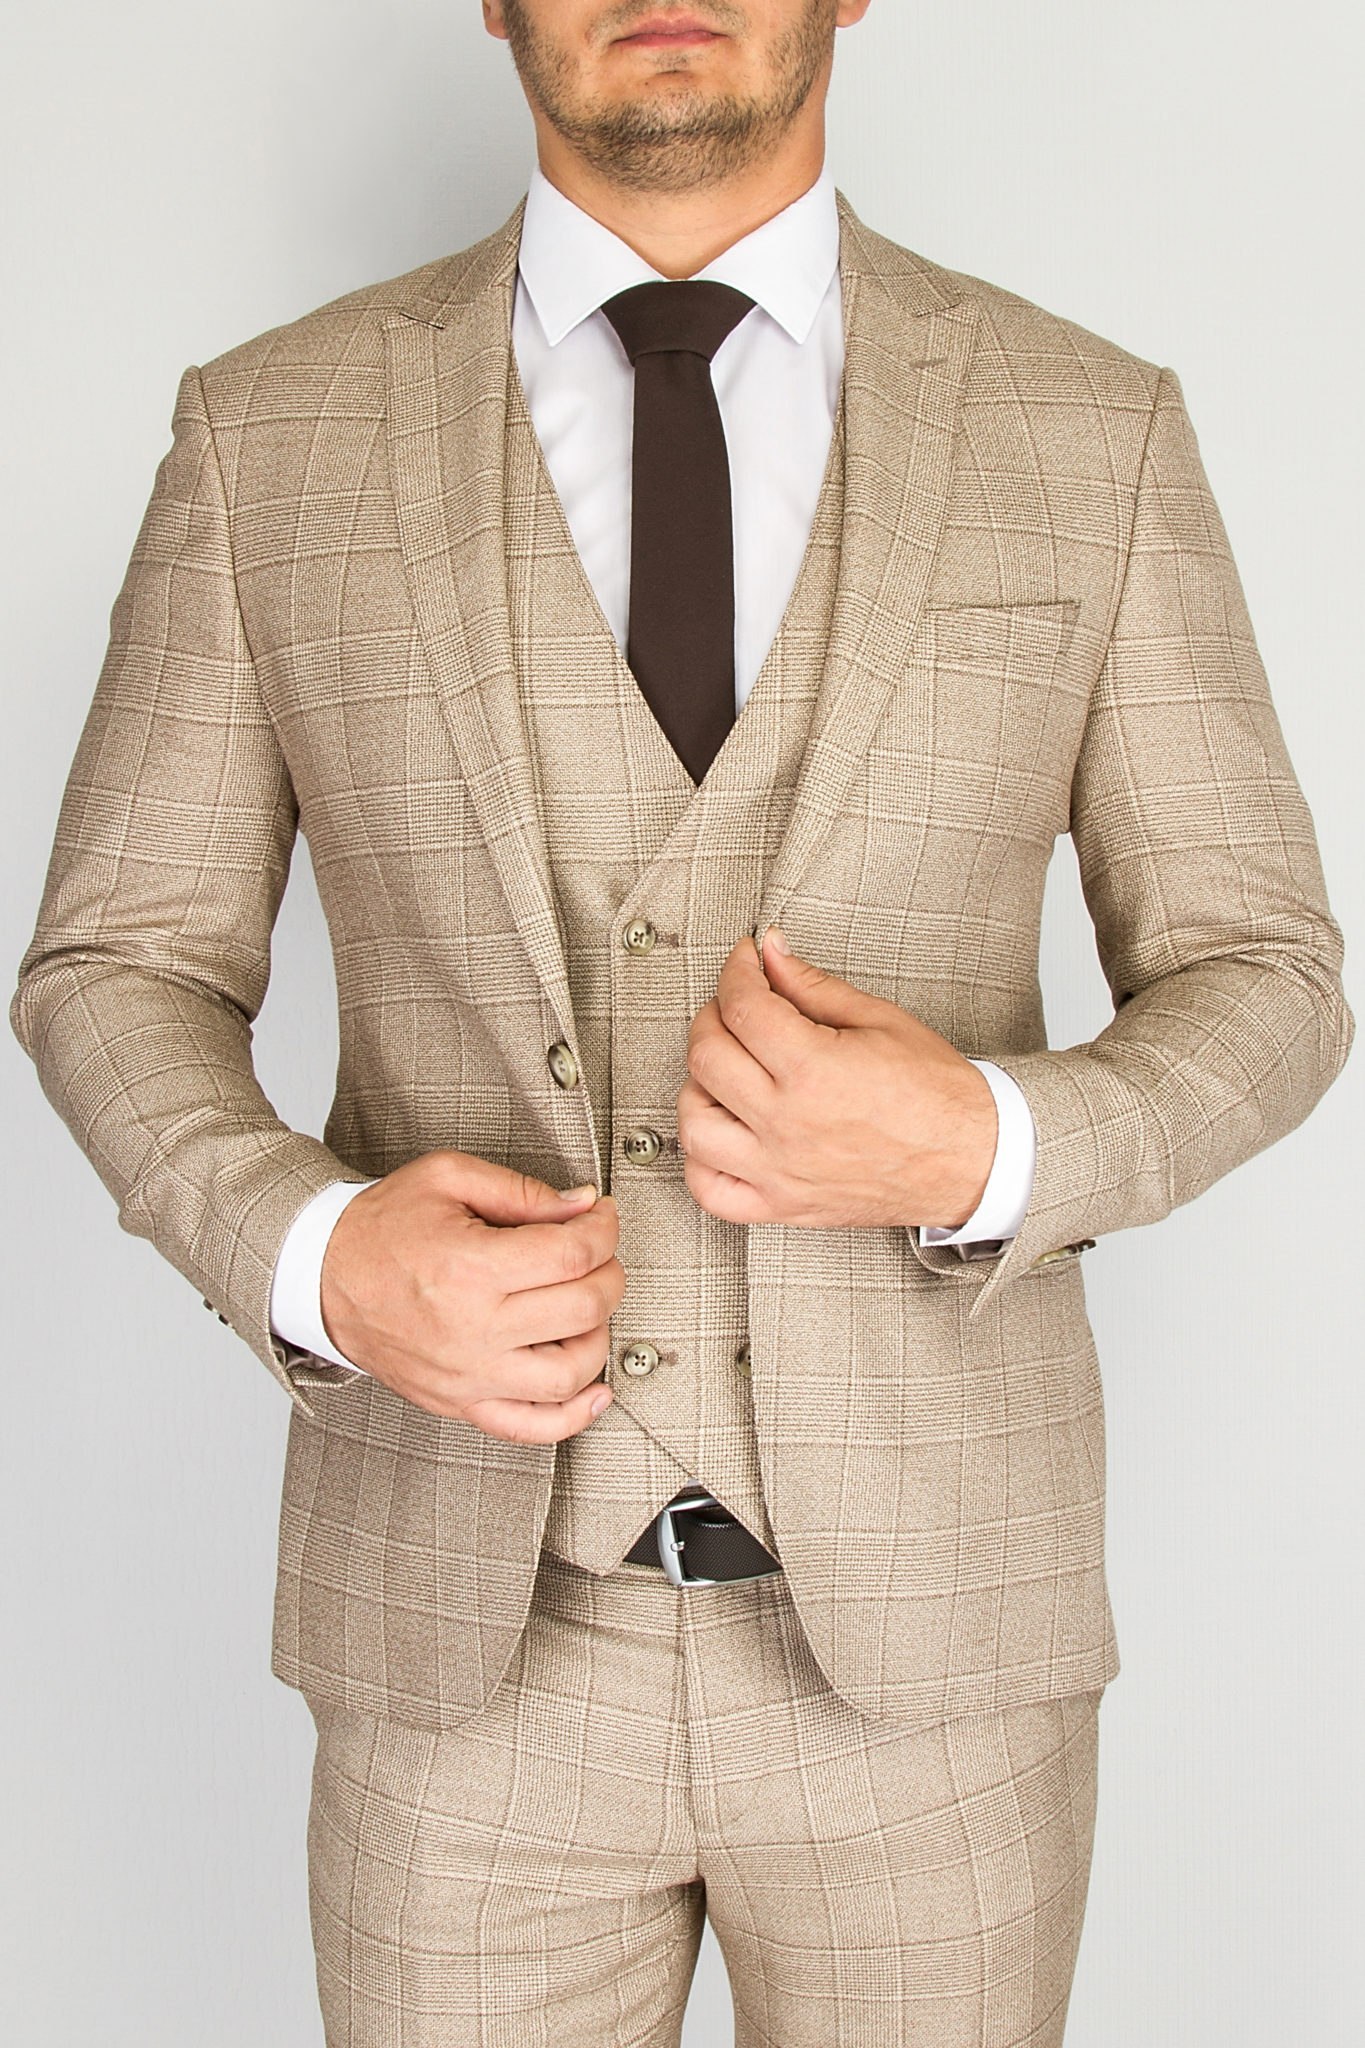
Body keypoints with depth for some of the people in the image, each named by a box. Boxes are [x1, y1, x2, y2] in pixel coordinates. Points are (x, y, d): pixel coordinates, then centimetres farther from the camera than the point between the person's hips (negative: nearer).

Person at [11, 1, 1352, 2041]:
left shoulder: (1094, 434, -2)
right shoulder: (271, 434, -2)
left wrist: (979, 1154, -20)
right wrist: (317, 1256, -18)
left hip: (923, 1620, 1)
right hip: (474, 1627, 0)